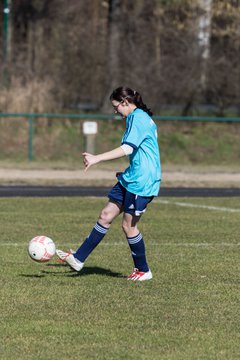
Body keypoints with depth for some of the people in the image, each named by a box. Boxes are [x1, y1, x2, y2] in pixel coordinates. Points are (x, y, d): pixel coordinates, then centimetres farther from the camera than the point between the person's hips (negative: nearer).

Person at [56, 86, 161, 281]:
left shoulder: (138, 118, -15)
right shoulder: (139, 118, 16)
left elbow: (128, 148, -28)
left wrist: (97, 158, -31)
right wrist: (126, 173, 27)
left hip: (141, 182, -10)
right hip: (131, 178, 10)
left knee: (129, 225, -2)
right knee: (106, 216, 8)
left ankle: (143, 270, 13)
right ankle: (79, 258, 10)